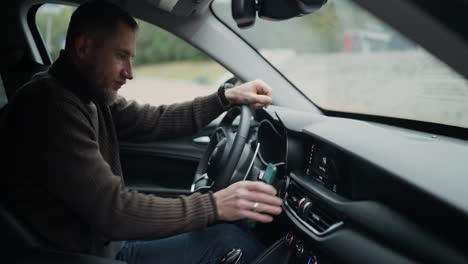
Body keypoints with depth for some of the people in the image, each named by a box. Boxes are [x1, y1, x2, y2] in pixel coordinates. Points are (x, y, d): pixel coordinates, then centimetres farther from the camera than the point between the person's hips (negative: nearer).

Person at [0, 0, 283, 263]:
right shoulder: (50, 107, -26)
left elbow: (154, 121, 10)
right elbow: (113, 210, -29)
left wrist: (226, 97, 3)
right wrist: (214, 205, -29)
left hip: (104, 233, 9)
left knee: (232, 223, 8)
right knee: (228, 240, -15)